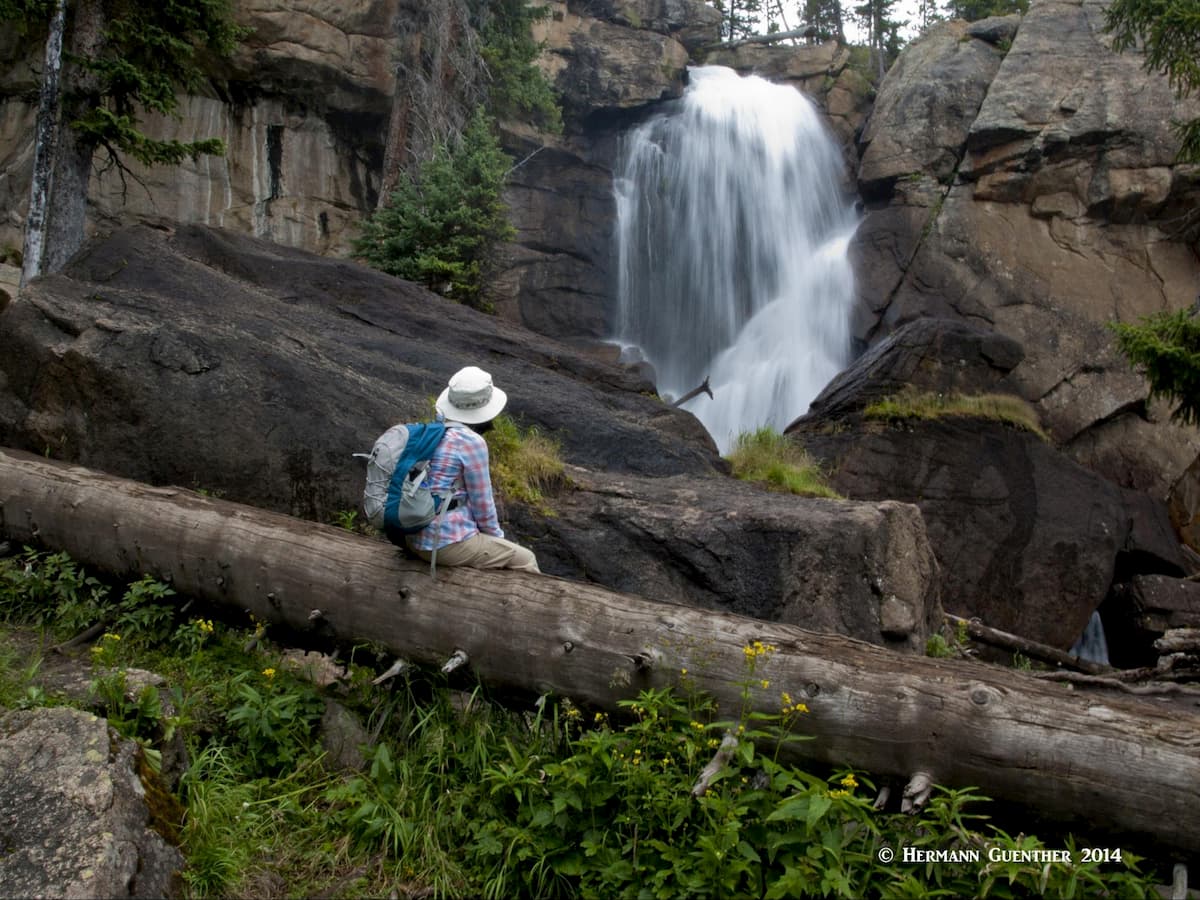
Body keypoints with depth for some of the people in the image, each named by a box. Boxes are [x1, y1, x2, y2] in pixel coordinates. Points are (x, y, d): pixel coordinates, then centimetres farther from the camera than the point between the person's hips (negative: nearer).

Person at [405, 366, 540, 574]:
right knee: (525, 560, 10)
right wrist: (497, 535, 8)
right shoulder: (473, 442, -17)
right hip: (448, 542, -8)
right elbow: (482, 502, -10)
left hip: (416, 539, 8)